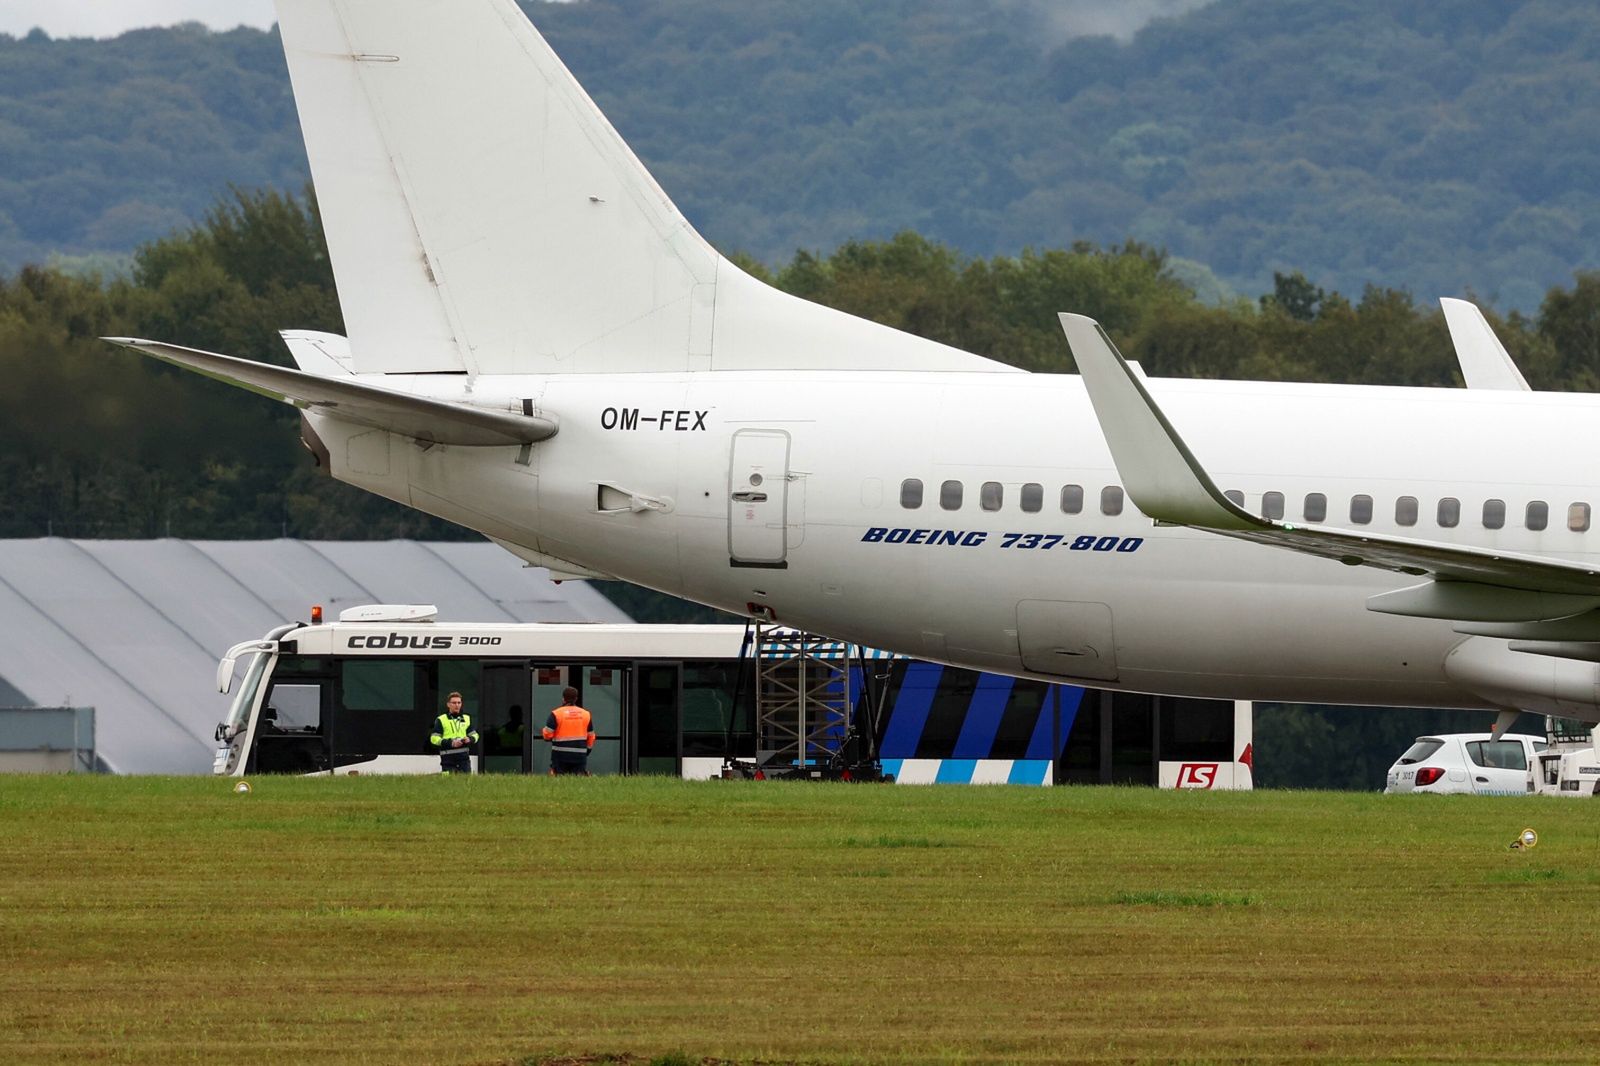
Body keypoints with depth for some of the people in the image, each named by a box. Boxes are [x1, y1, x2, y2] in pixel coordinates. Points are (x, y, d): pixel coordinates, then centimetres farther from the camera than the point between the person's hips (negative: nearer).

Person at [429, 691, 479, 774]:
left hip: (464, 758, 4)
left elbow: (474, 735, 20)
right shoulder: (441, 720, 3)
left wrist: (470, 739, -6)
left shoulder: (466, 719, 17)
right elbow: (434, 738, -4)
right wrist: (450, 743, -17)